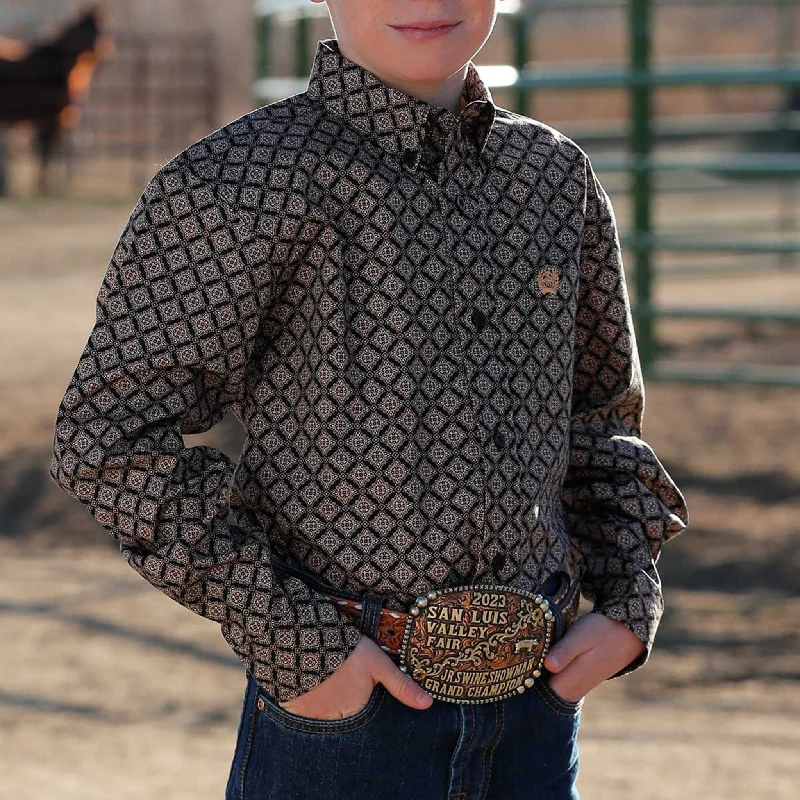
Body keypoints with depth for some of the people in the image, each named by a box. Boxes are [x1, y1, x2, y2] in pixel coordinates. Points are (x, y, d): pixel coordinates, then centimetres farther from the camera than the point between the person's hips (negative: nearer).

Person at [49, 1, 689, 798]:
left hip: (532, 713, 5)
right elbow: (111, 435, -14)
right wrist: (289, 641, -16)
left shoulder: (557, 174, 7)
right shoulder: (244, 176, -10)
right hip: (337, 698, -5)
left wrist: (629, 605, 7)